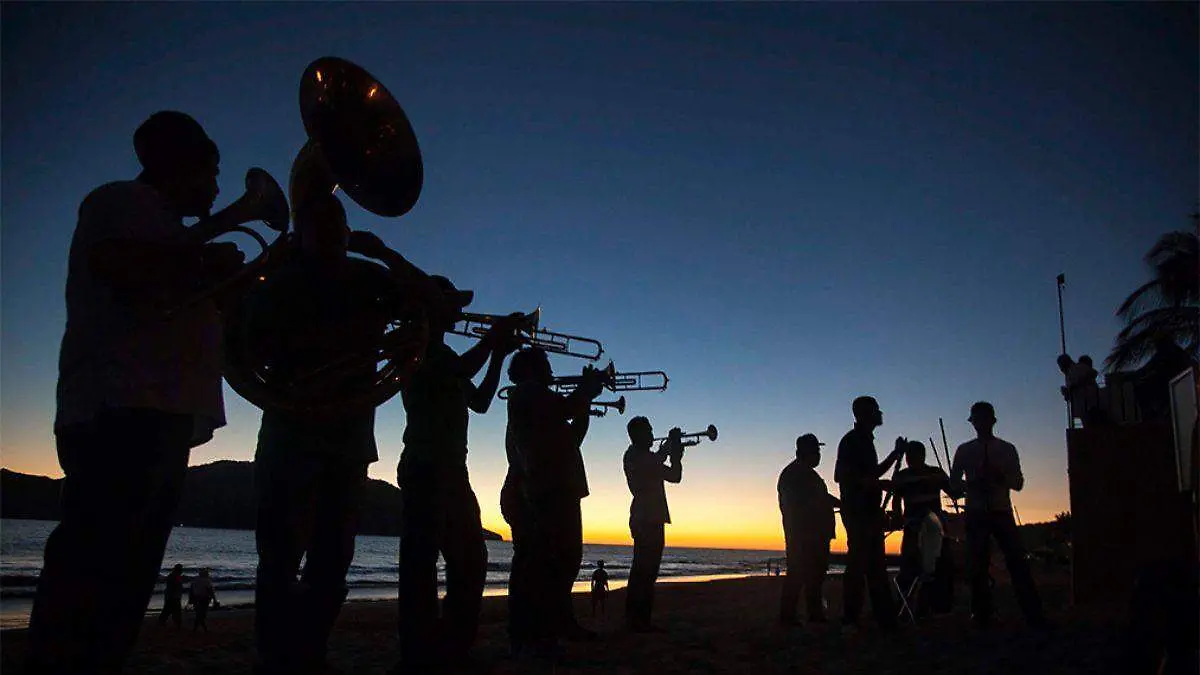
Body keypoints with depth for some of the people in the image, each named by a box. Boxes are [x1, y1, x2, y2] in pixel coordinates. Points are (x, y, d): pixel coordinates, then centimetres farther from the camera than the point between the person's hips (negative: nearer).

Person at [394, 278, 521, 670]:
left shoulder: (443, 355, 25)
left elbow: (480, 402, 23)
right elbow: (460, 372, -20)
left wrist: (498, 354, 15)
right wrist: (493, 336, -7)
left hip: (452, 469, 10)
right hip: (424, 467, -10)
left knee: (471, 559, 10)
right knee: (421, 558, -11)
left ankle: (456, 644, 17)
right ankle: (418, 653, -9)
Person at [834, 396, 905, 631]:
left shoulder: (866, 441, 20)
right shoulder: (852, 440, -8)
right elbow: (841, 475, -17)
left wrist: (896, 453, 22)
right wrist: (879, 484, -17)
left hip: (870, 511, 9)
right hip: (857, 512, -9)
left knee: (877, 566, 10)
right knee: (857, 564, -9)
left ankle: (886, 618, 14)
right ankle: (850, 620, -6)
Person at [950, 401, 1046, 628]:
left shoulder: (1007, 449, 8)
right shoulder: (964, 451, 8)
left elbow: (1018, 483, 5)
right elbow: (954, 483, 8)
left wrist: (1001, 476, -16)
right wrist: (973, 484, -12)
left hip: (1002, 512, 0)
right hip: (975, 514, 0)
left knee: (1017, 561, -6)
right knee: (977, 566, 0)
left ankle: (1034, 615, 0)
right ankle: (983, 616, 9)